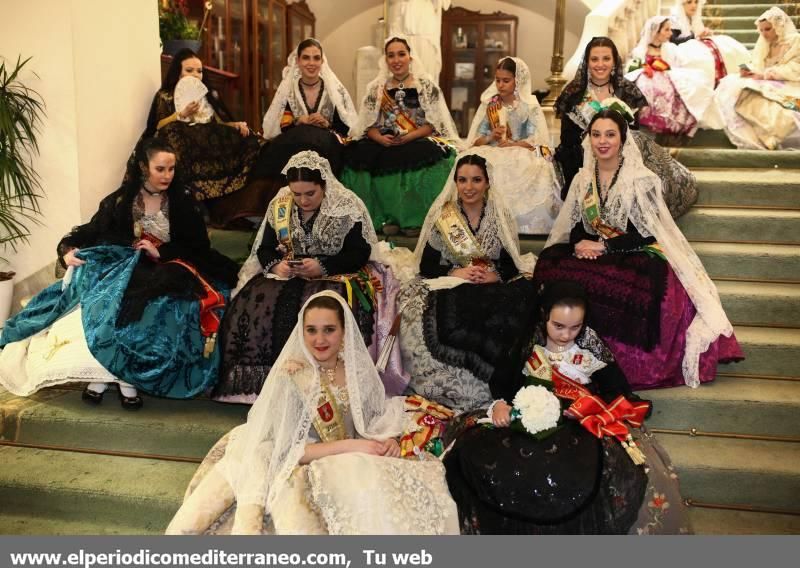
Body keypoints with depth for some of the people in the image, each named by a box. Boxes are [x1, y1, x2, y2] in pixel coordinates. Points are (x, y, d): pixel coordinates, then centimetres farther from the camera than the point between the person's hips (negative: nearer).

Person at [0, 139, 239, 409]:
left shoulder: (182, 202, 7)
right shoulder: (120, 200, 9)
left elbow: (199, 247, 2)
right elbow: (89, 232, 8)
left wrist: (161, 252, -12)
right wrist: (68, 250, -13)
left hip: (167, 269, -1)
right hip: (122, 265, 1)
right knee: (105, 298, -34)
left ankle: (127, 374, -31)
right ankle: (99, 371, -28)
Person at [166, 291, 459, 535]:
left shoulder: (359, 369, 2)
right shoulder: (289, 375, -11)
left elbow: (380, 420, 13)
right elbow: (286, 450, -14)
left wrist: (388, 440, -11)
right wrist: (350, 446, -20)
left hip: (356, 465, 5)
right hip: (304, 471, -5)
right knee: (369, 502, -32)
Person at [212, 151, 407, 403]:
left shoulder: (348, 207, -6)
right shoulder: (279, 205, 7)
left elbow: (360, 253, -10)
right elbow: (264, 249, 10)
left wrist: (322, 266, -22)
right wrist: (275, 265, -13)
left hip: (336, 276, -4)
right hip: (286, 274, 4)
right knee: (252, 304, -24)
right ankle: (253, 381, -10)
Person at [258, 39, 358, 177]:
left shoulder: (335, 89, 2)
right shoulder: (286, 90, 4)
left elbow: (348, 127, 1)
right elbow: (273, 127, 1)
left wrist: (327, 124, -16)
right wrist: (297, 122, -14)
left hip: (328, 149, 0)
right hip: (292, 148, 0)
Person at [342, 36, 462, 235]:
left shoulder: (426, 85, 8)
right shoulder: (376, 88, 15)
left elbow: (434, 123, 0)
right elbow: (368, 125, 10)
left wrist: (408, 137, -16)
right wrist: (381, 138, -13)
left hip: (421, 141, -2)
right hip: (384, 145, 2)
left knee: (437, 158, -36)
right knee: (357, 156, -28)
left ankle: (416, 220, -22)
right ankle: (387, 217, -17)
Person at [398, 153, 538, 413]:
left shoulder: (501, 218, 7)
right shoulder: (442, 218, 4)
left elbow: (512, 264, 5)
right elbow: (426, 266, 1)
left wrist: (496, 276, -17)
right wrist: (457, 273, -17)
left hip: (492, 288, 2)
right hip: (449, 288, -1)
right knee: (450, 321, -36)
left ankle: (496, 382, -14)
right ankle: (459, 390, -15)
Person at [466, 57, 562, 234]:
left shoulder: (530, 106, 6)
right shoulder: (488, 105, 13)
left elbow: (538, 141, -3)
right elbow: (475, 141, 9)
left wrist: (513, 145, -17)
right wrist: (490, 137, -12)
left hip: (523, 157, -1)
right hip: (493, 156, 2)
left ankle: (525, 225, -20)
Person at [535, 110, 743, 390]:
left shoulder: (641, 179, -5)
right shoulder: (582, 178, 11)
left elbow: (648, 233, -10)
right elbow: (575, 225, 12)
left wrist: (603, 246, -16)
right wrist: (578, 245, -12)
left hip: (638, 255, -4)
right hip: (590, 253, 4)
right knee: (549, 265, -26)